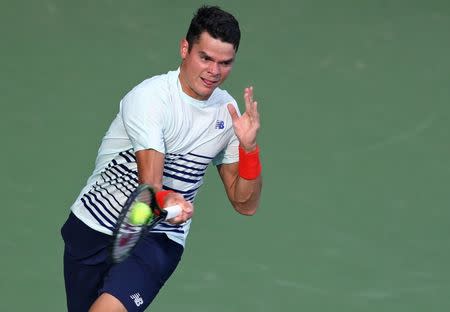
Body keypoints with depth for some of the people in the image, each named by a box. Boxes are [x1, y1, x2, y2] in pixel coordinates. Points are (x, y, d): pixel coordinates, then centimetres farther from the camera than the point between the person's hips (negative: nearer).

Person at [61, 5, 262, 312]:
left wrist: (248, 147, -15)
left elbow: (246, 204, 2)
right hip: (94, 226, -1)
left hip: (159, 240, 2)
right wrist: (164, 202, -51)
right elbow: (150, 183, -28)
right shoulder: (149, 97, -17)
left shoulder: (229, 111, 0)